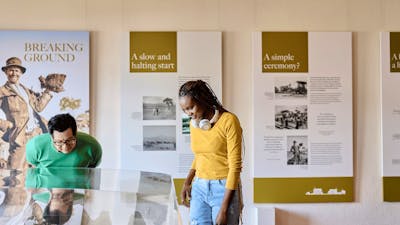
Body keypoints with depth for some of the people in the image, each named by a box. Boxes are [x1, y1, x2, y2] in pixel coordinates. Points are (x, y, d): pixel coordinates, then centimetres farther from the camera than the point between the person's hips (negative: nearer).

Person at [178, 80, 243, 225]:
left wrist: (224, 208, -17)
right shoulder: (194, 124, 7)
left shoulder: (228, 120, -13)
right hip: (199, 188, 5)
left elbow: (235, 165, -15)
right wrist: (187, 182, 6)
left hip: (224, 189, -5)